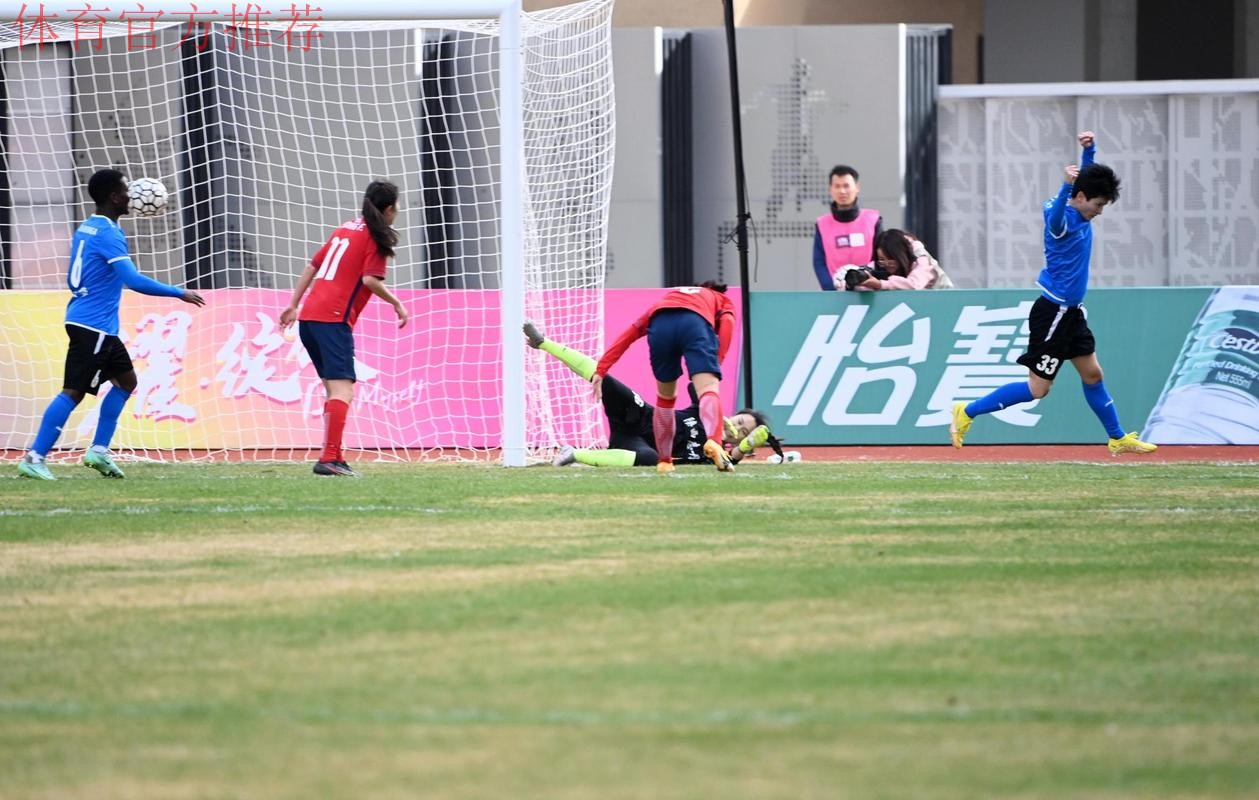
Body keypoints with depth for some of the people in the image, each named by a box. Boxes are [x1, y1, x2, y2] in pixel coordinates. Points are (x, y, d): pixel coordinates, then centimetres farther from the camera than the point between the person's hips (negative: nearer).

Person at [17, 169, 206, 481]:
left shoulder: (86, 229, 13)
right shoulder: (108, 234, -17)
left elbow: (74, 279, 22)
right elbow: (134, 281, -25)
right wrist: (180, 293, -19)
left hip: (100, 328, 10)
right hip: (94, 326, -10)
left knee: (126, 379, 18)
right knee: (73, 392, -11)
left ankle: (99, 451, 15)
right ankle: (34, 459, -14)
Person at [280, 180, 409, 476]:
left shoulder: (345, 229, 20)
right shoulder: (376, 238, -2)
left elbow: (312, 266, 21)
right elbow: (370, 279, -13)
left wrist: (293, 305, 26)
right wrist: (397, 304, 0)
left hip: (308, 318, 8)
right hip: (334, 321, -8)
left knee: (335, 390, 15)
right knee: (342, 390, -13)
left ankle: (334, 458, 13)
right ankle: (329, 458, -24)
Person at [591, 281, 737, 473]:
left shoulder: (667, 297, 45)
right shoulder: (723, 301, 38)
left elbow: (629, 333, 32)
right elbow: (727, 321, 11)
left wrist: (600, 371, 28)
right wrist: (716, 363, 5)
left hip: (660, 323, 3)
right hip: (696, 321, -3)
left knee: (665, 396, 24)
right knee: (708, 390, -14)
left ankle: (664, 461, 31)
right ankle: (713, 442, -42)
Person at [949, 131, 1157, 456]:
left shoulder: (1080, 213, 4)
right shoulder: (1062, 219, -21)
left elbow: (1087, 174, 19)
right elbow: (1054, 216, -46)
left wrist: (1089, 148, 1)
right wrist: (1066, 186, -61)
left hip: (1071, 313, 9)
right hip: (1052, 313, -9)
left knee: (1092, 374, 16)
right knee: (1036, 389, -5)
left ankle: (1117, 439, 27)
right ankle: (966, 413, 2)